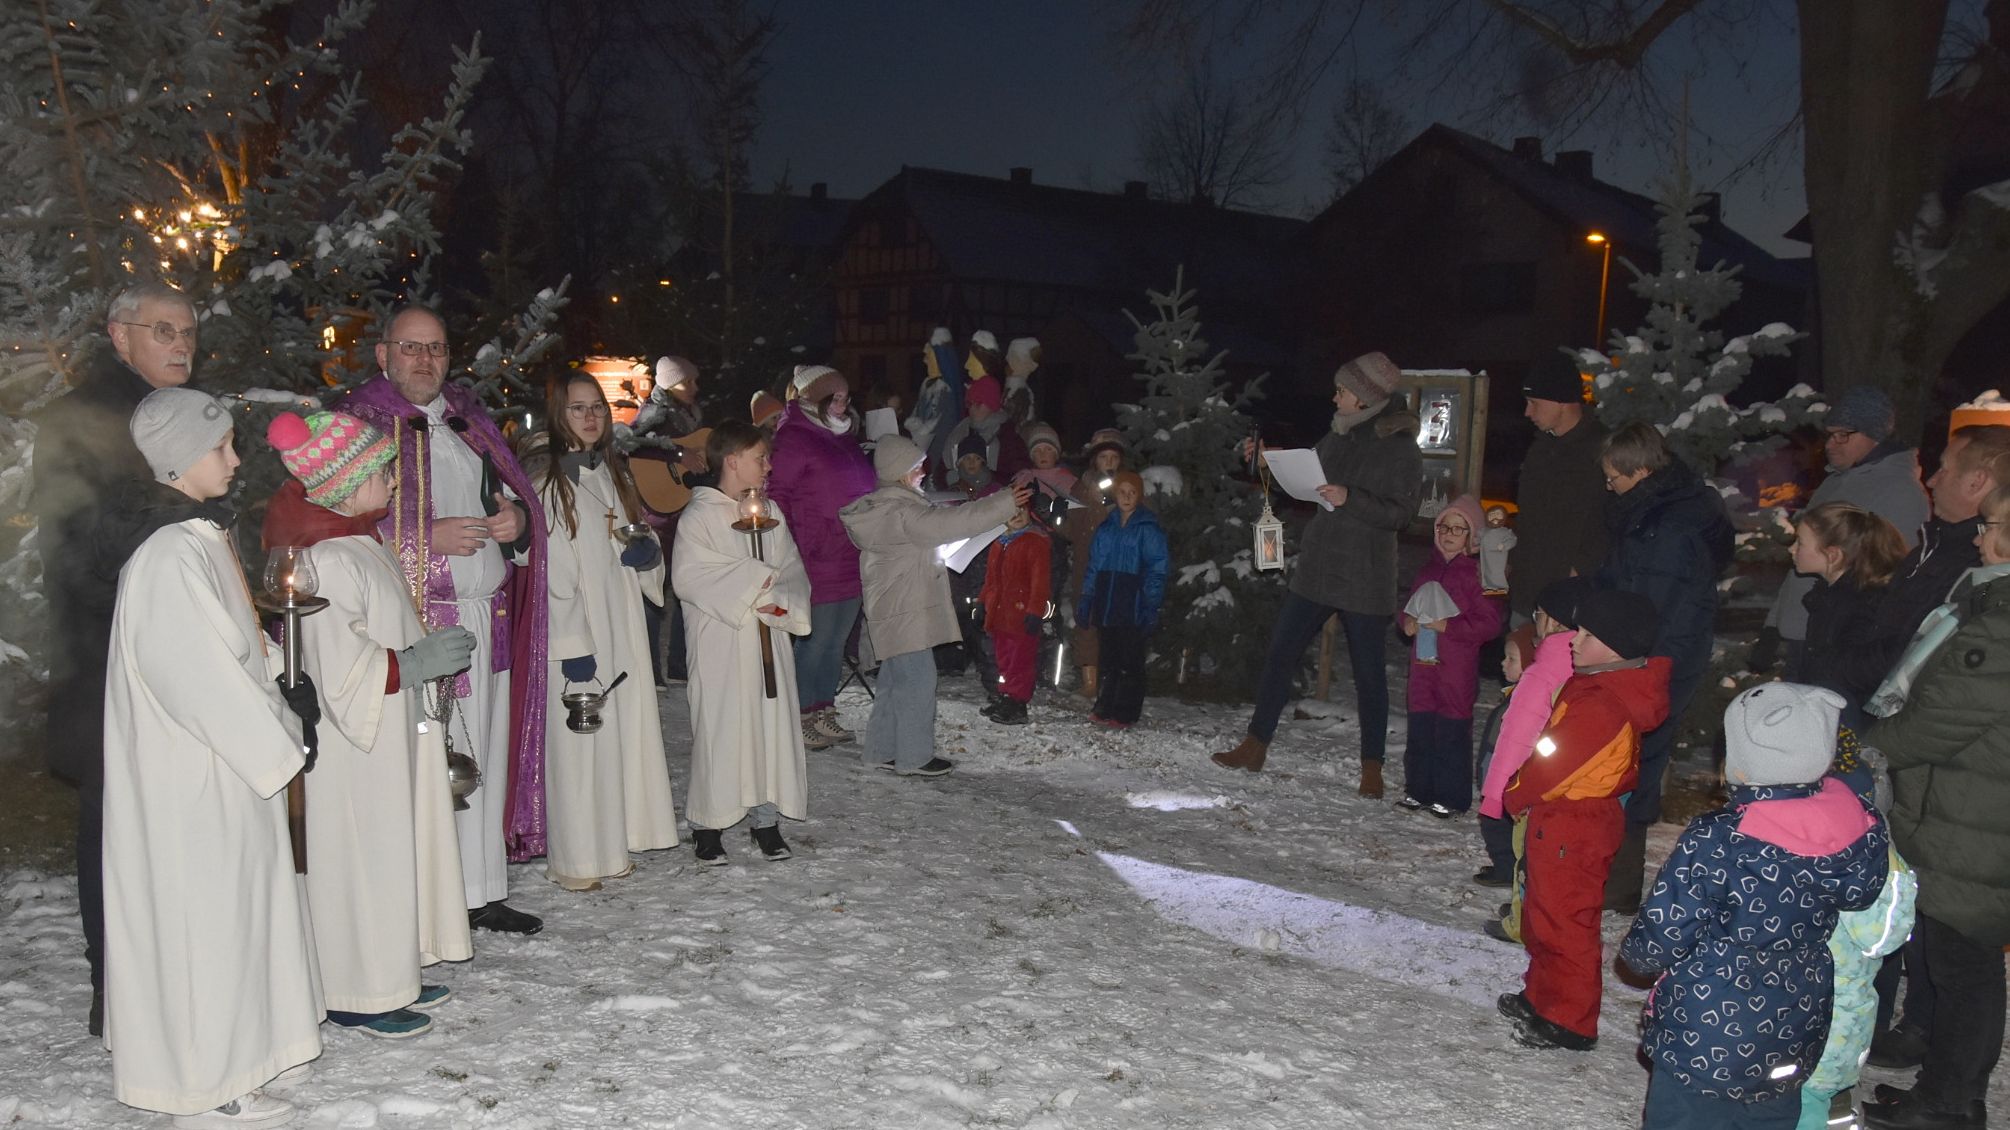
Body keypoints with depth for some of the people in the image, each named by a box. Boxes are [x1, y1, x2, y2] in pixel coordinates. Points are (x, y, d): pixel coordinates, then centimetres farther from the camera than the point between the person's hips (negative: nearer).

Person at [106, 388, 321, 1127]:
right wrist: (279, 746, -14)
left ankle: (227, 1048, 33)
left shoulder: (203, 537, 8)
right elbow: (202, 680, -24)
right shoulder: (169, 556, -22)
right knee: (202, 915, 2)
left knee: (231, 906, 18)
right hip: (194, 776, -9)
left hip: (224, 763, 9)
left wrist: (285, 689, 3)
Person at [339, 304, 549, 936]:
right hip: (411, 621, -6)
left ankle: (482, 891, 20)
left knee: (485, 752, 10)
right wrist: (429, 537, -17)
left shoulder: (468, 421, 17)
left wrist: (518, 520, 0)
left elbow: (515, 495, 23)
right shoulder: (357, 425, -1)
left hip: (488, 617, 6)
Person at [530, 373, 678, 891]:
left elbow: (643, 541, 23)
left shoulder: (612, 473, 14)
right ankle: (575, 858, 7)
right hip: (576, 636, -7)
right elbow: (549, 571, -14)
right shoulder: (545, 480, -9)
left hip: (622, 628, 7)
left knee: (622, 731, 10)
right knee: (577, 740, -3)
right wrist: (572, 645, -18)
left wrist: (647, 552, -2)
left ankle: (611, 845, 21)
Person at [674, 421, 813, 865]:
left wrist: (781, 599, -11)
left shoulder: (770, 513, 12)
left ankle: (765, 819, 17)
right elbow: (687, 576, -15)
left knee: (772, 724, 6)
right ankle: (707, 825, 9)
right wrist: (752, 580, -15)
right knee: (719, 727, -3)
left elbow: (794, 572, 11)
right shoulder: (700, 515, -5)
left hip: (768, 639, 6)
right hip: (720, 643, -5)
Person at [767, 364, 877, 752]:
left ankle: (824, 712, 25)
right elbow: (778, 497, -13)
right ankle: (802, 718, 9)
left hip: (851, 563, 8)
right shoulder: (794, 439, -9)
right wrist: (791, 556, -18)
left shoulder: (844, 437, 16)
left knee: (837, 640, 14)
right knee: (813, 640, -2)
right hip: (817, 564, -8)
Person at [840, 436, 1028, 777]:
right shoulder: (898, 512, -19)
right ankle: (914, 757, 3)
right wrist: (1005, 503, -28)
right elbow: (945, 523, -28)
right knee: (917, 681, -4)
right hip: (904, 612, -10)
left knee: (895, 681, 16)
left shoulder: (883, 506, 14)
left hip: (893, 610, 10)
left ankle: (883, 750, 23)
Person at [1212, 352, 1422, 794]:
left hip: (1365, 582, -6)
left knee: (1368, 673, 3)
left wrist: (1350, 499, -23)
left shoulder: (1400, 449, -8)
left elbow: (1400, 513, -13)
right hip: (1316, 571, 6)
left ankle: (1372, 767, 15)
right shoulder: (1335, 439, 10)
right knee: (1279, 654, 6)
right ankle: (1255, 747, 15)